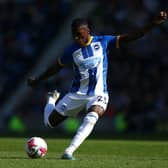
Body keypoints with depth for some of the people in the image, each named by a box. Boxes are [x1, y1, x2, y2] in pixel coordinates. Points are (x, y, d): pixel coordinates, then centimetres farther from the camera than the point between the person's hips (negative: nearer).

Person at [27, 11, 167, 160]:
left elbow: (131, 37, -8)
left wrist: (154, 24, -17)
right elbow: (56, 67, 13)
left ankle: (69, 151, -35)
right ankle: (52, 99, 44)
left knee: (91, 118, -35)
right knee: (50, 122, 10)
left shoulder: (102, 42, -5)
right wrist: (37, 80, 19)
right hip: (76, 94, 2)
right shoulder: (72, 50, -3)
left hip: (98, 95, -2)